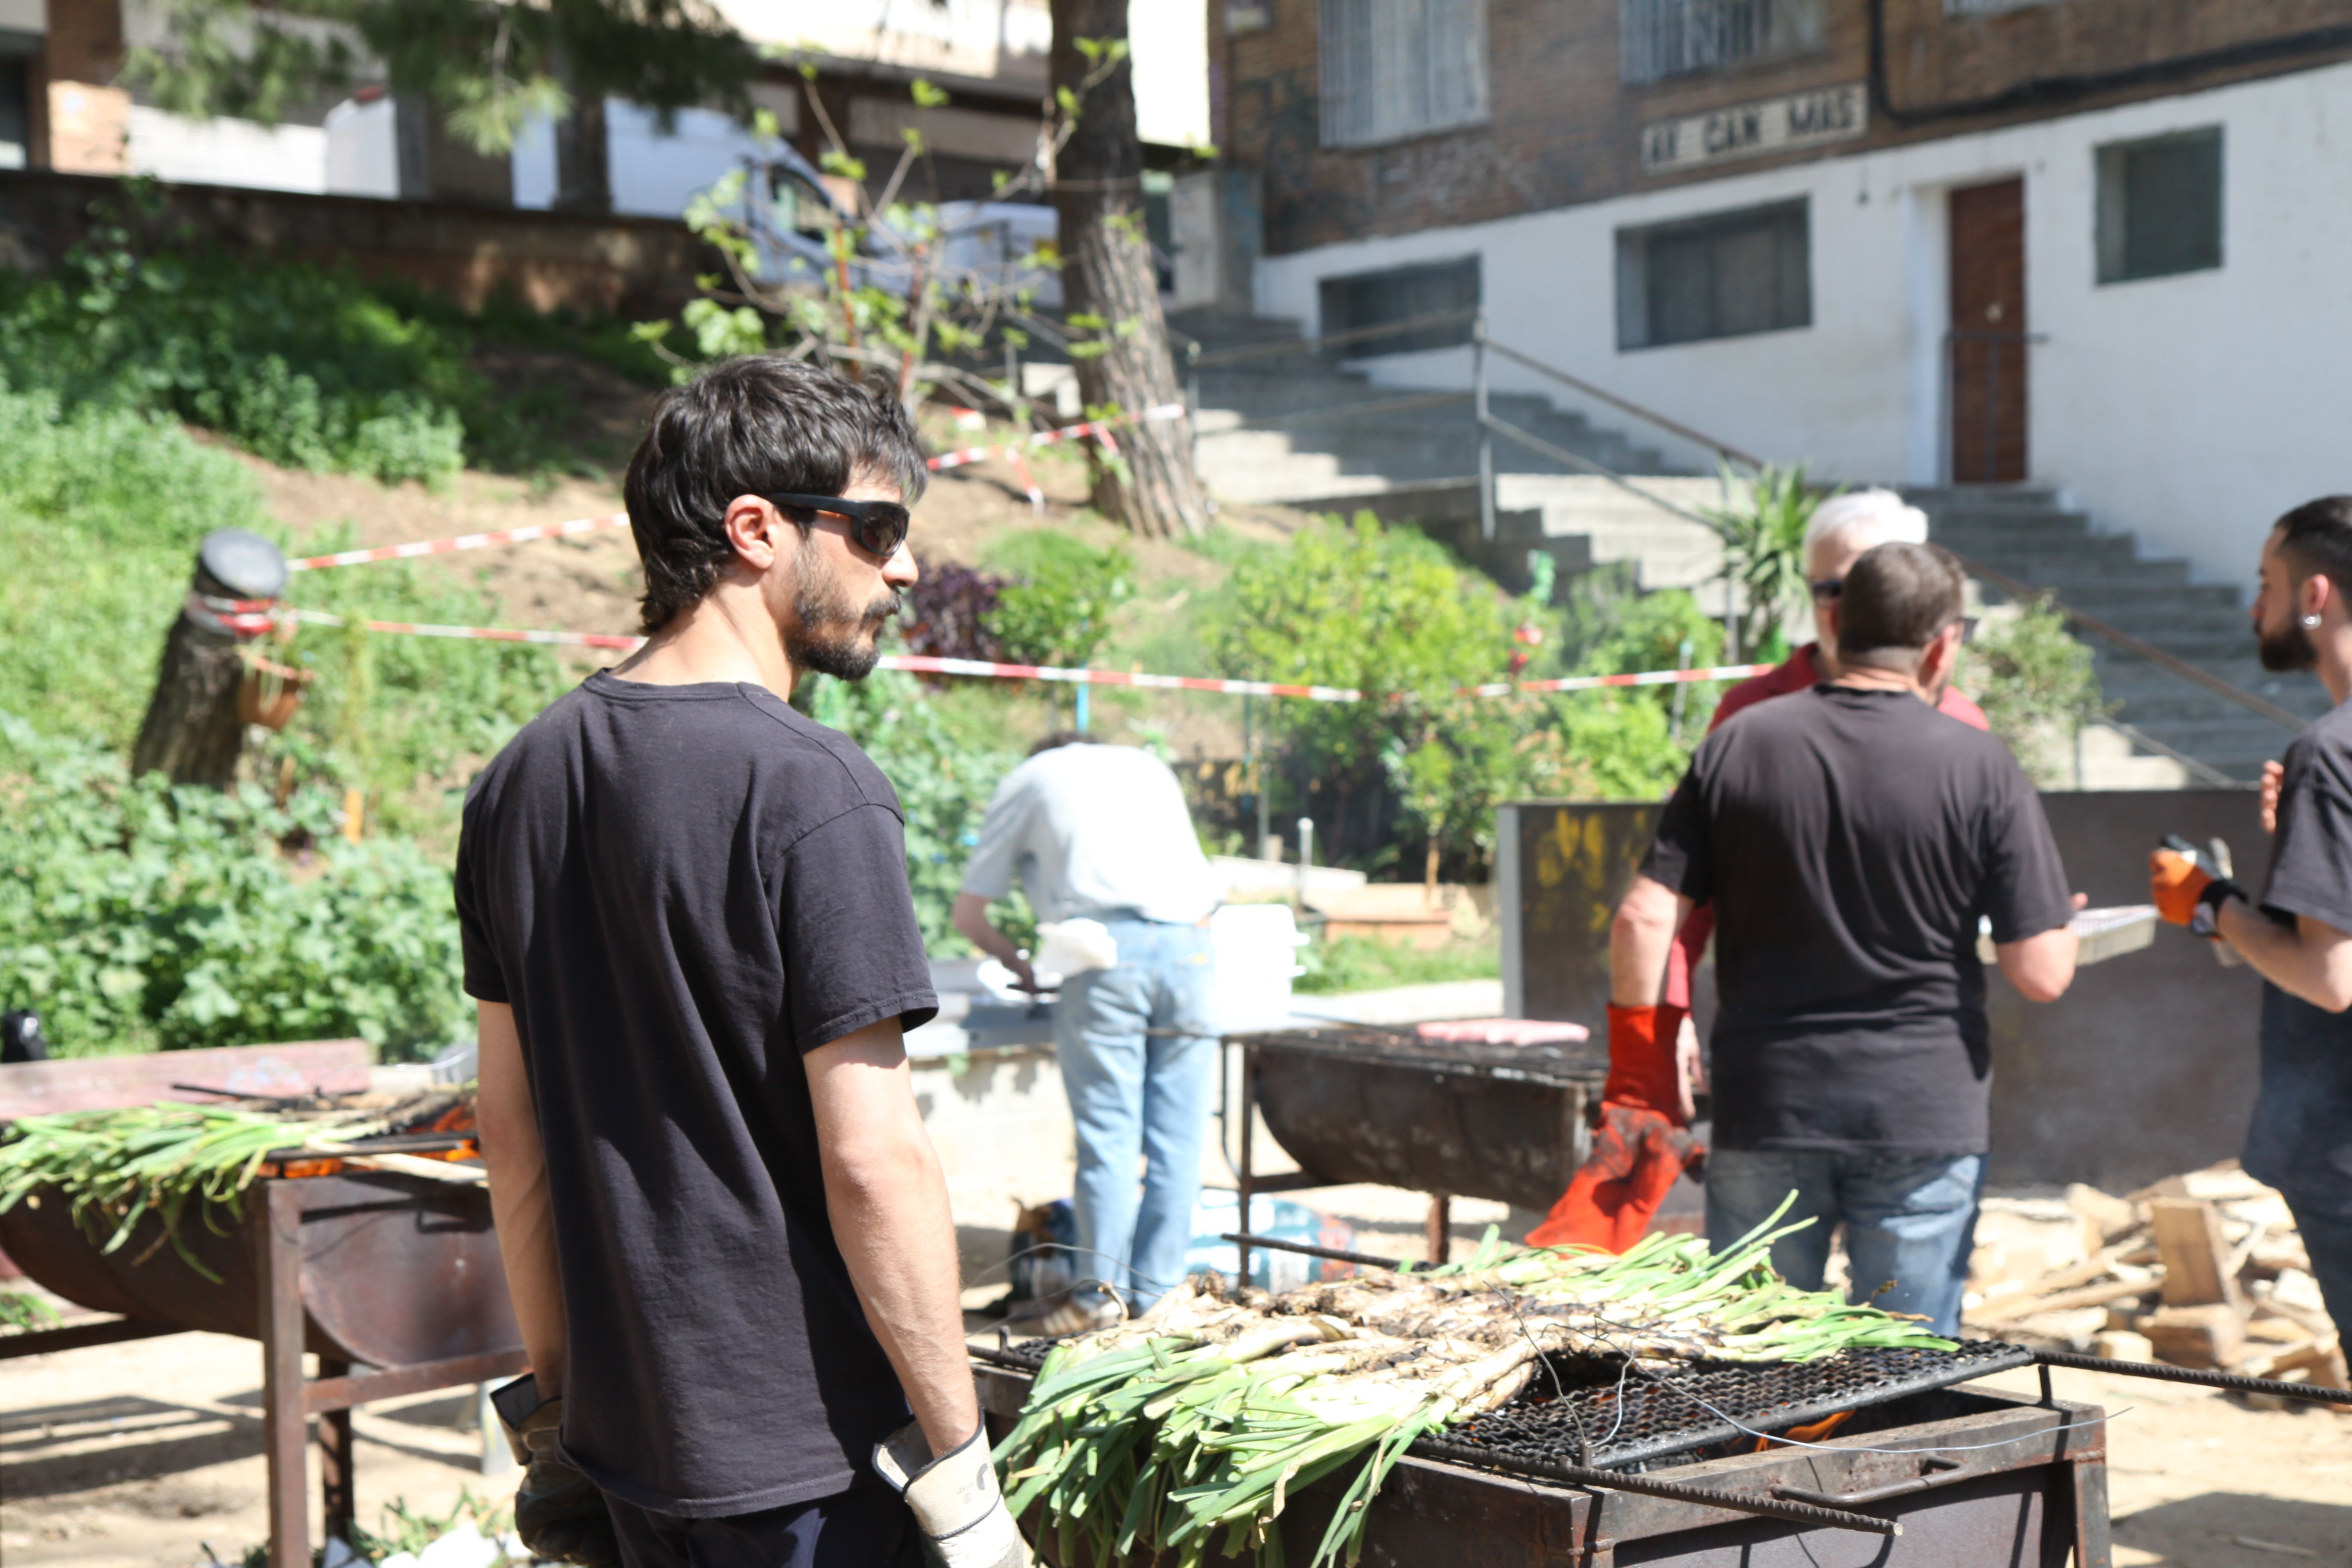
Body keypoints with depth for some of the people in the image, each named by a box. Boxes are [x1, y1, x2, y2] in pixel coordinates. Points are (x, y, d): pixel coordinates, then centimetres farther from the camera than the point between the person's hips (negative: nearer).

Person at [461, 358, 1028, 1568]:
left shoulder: (523, 778, 5)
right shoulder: (811, 792, -17)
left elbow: (512, 1131, 10)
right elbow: (872, 1159, -19)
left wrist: (554, 1391, 18)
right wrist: (960, 1468, -13)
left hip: (617, 1428, 7)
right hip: (804, 1457, -7)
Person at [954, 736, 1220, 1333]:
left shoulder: (1027, 779, 22)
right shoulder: (1150, 767, 32)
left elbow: (968, 914, 22)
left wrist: (1020, 966, 36)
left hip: (1107, 949, -3)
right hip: (1189, 943, 3)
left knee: (1108, 1131, -1)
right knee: (1177, 1138, 6)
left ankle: (1102, 1293, 0)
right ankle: (1157, 1293, 10)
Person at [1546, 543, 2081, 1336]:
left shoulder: (1738, 744, 0)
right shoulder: (1980, 767, -6)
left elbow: (1644, 921, -4)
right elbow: (2042, 973, -7)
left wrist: (1636, 1083, 5)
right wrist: (2064, 924, 16)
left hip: (1762, 1116, 2)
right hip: (1923, 1118, -2)